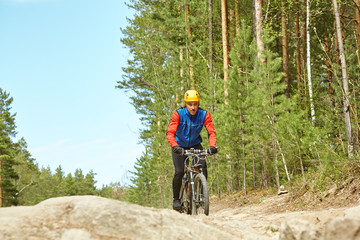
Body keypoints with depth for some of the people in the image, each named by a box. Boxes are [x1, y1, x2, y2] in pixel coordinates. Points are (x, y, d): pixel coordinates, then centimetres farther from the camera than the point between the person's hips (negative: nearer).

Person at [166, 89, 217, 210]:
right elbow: (170, 133, -30)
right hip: (179, 146, -2)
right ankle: (176, 199, 1)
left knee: (203, 165, -21)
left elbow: (211, 132, -22)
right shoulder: (178, 114, -25)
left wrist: (212, 146, -41)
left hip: (195, 144, 2)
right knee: (179, 172, -16)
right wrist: (175, 146, -47)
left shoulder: (204, 115, -19)